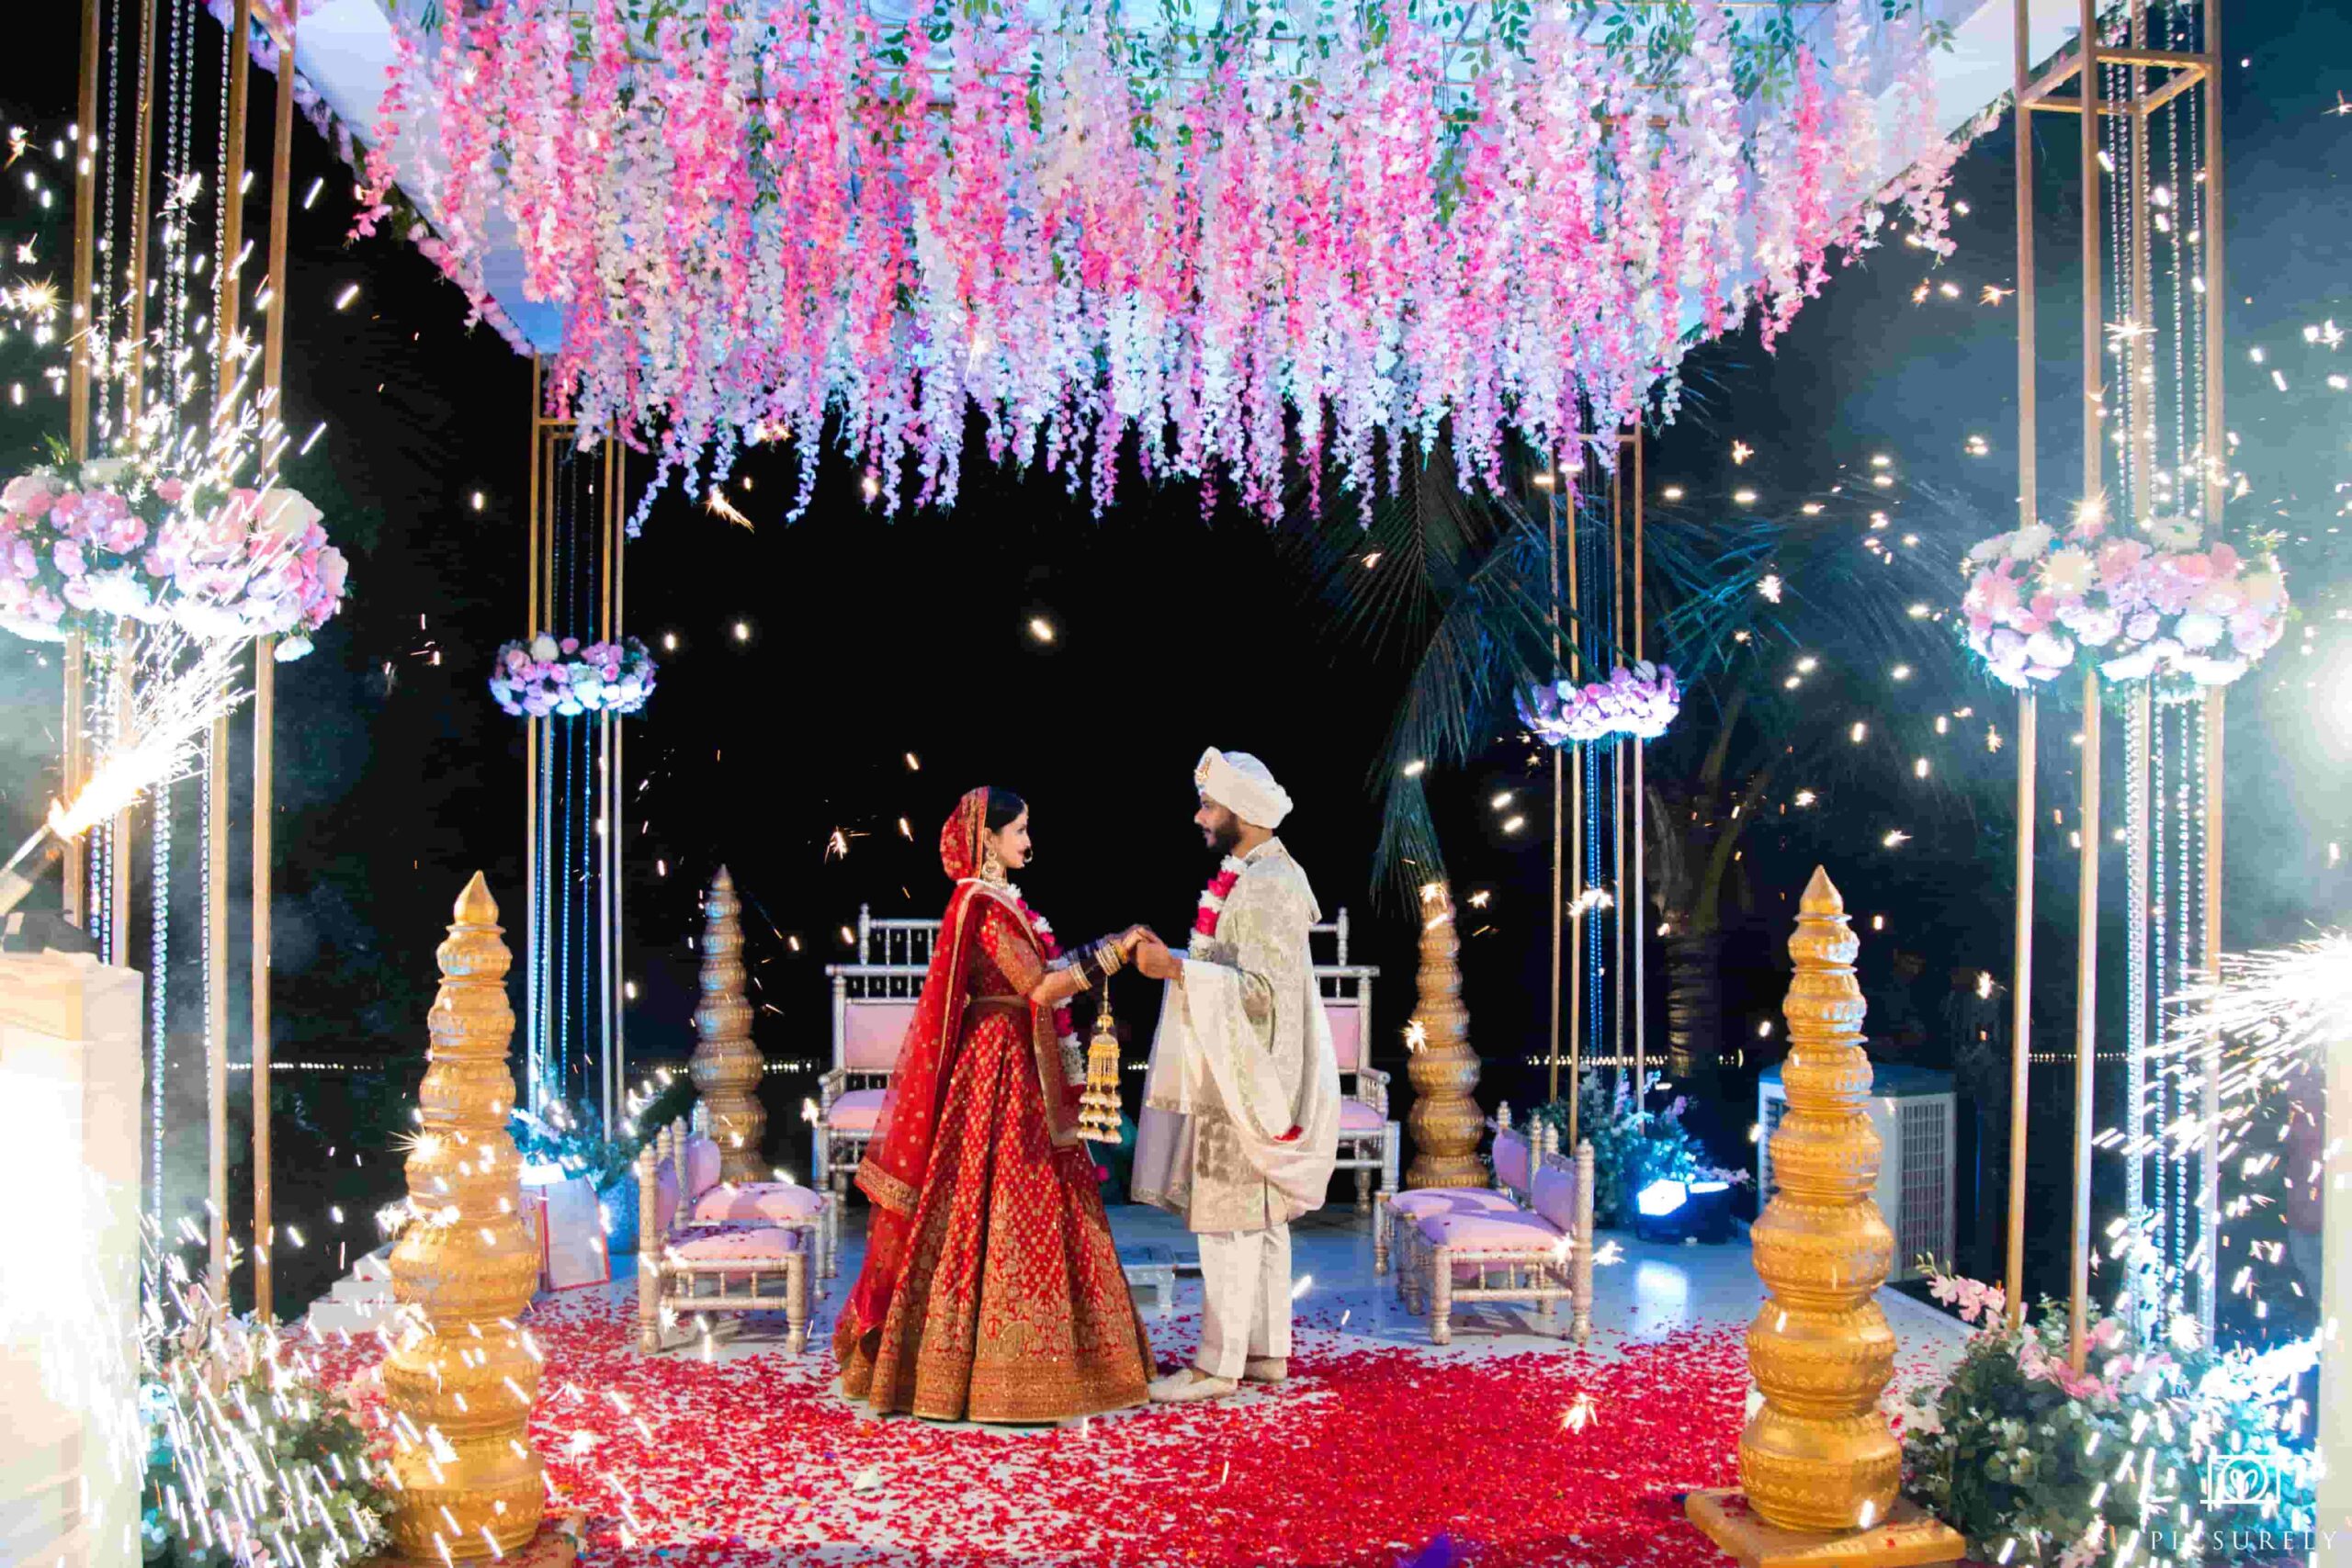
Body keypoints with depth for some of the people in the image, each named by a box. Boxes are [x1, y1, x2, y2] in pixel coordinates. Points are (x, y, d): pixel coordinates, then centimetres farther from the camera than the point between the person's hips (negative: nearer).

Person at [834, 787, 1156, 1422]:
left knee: (1023, 1204, 14)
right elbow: (1041, 987, -20)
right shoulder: (982, 905, -17)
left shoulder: (1003, 901, 13)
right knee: (996, 1204, -3)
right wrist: (1113, 952, -16)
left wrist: (1110, 945, 11)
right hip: (998, 1067, -10)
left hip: (1017, 1066, 10)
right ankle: (995, 1368, 5)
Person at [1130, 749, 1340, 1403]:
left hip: (1245, 1078, -10)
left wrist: (1175, 969, -23)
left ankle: (1218, 1364, 1)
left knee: (1228, 1220, -5)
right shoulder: (1253, 877, 14)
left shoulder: (1265, 888, -17)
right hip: (1239, 1074, 10)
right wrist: (1175, 961, 14)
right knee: (1260, 1220, 13)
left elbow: (1260, 990, -24)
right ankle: (1266, 1350, 20)